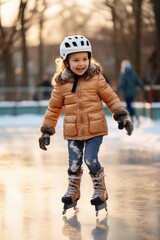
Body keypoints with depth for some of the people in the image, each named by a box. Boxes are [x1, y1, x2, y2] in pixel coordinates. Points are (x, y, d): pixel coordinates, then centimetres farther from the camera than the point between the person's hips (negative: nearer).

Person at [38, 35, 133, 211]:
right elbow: (53, 108, 8)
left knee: (91, 160, -9)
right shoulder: (61, 84, 0)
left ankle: (100, 189, 12)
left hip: (95, 129, -2)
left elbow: (111, 98, 1)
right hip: (73, 131, 2)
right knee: (74, 163, 6)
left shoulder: (96, 79, -4)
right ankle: (73, 189, 29)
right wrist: (46, 131, 8)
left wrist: (121, 116, -9)